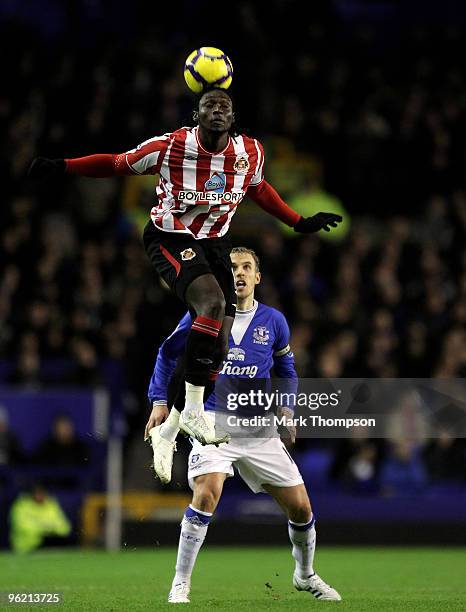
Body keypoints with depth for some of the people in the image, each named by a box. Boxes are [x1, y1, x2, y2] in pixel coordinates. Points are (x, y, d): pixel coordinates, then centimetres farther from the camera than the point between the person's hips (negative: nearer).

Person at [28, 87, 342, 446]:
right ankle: (193, 412, -25)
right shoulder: (170, 147, -15)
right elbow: (116, 164, -2)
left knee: (219, 346, -1)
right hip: (171, 239, -6)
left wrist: (301, 223, 19)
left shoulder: (251, 153, -5)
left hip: (215, 243, 6)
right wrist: (61, 168, -10)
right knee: (213, 302, -31)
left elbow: (258, 189, 18)